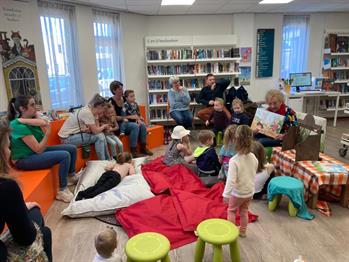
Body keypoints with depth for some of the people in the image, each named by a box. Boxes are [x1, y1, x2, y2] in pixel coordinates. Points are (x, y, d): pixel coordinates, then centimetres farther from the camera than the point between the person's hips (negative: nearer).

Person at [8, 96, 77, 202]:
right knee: (65, 155, -26)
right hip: (24, 159, -9)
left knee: (72, 148, 4)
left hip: (37, 151, 9)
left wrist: (25, 120, -22)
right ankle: (62, 191, -14)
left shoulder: (33, 116, 3)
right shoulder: (20, 126, -24)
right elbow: (39, 149, -23)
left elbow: (43, 123, -18)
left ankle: (71, 176, 24)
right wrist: (48, 133, -27)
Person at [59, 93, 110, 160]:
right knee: (99, 136, -17)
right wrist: (104, 126, -3)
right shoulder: (87, 112, -22)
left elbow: (96, 128, 1)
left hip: (75, 134, 9)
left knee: (101, 135, 2)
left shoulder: (92, 110, 4)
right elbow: (95, 131, -18)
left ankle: (107, 160, 12)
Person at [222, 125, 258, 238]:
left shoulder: (234, 160, -29)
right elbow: (254, 173, 5)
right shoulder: (253, 157, -11)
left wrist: (226, 194, -26)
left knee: (231, 211, 19)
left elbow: (231, 180, -31)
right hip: (250, 191, 5)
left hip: (238, 193, -5)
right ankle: (243, 231, 40)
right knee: (244, 211, 25)